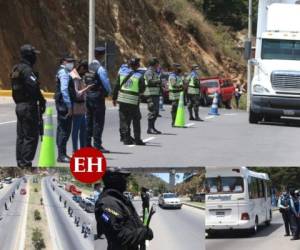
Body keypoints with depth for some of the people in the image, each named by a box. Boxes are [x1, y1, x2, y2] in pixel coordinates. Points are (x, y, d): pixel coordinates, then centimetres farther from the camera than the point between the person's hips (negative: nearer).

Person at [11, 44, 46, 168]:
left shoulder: (16, 69, 13)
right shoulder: (26, 70, -16)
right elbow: (34, 87, -22)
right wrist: (42, 101, -11)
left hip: (19, 105, 10)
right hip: (29, 106, -10)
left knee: (21, 136, 14)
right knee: (30, 136, -6)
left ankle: (20, 162, 17)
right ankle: (26, 162, -9)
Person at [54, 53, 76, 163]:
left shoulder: (63, 72, 19)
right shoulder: (64, 73, -14)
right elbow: (64, 90, -21)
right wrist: (69, 106, -22)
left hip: (62, 105, 11)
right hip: (64, 104, -11)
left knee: (62, 129, 15)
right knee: (64, 130, -10)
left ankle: (62, 154, 22)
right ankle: (61, 155, -9)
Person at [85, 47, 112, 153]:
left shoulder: (89, 67, 6)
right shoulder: (100, 68, -16)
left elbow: (85, 81, 10)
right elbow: (106, 82, -14)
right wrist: (109, 92, 4)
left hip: (88, 95, 8)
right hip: (98, 96, -8)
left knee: (89, 120, 13)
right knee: (98, 121, -3)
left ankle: (87, 144, 17)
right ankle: (97, 145, -4)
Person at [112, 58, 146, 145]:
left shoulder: (122, 74, 2)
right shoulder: (139, 76, -7)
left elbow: (116, 87, 5)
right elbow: (142, 89, -3)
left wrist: (114, 98, 12)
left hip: (122, 100, 3)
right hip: (134, 101, -3)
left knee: (124, 120, 8)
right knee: (136, 121, 8)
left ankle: (126, 139, 5)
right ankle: (137, 140, 9)